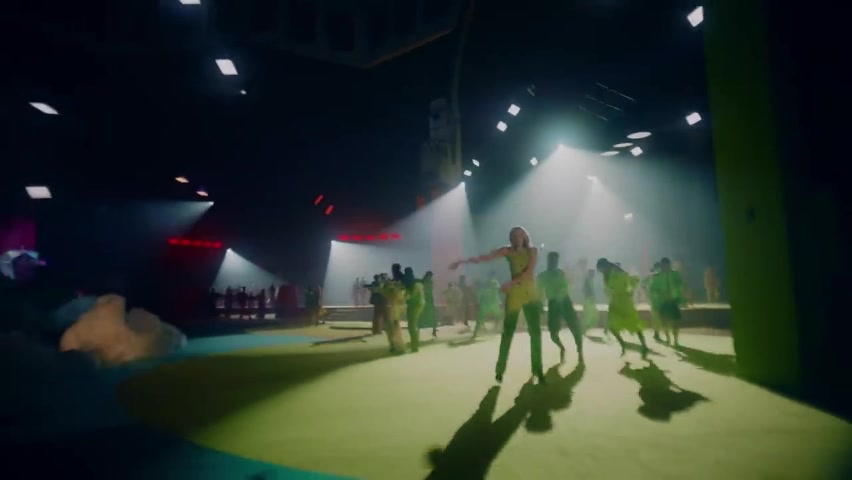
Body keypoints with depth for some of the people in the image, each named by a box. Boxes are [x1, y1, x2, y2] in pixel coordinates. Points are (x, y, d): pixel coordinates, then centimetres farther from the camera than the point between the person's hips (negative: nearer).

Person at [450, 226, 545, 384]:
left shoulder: (532, 251, 3)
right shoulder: (508, 251, 3)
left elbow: (529, 272, -11)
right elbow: (484, 258, -5)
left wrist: (510, 283, -21)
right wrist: (462, 261, -14)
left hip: (531, 295, 1)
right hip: (514, 296, -1)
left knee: (535, 332, 1)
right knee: (507, 332, 0)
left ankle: (538, 370, 10)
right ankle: (500, 370, 7)